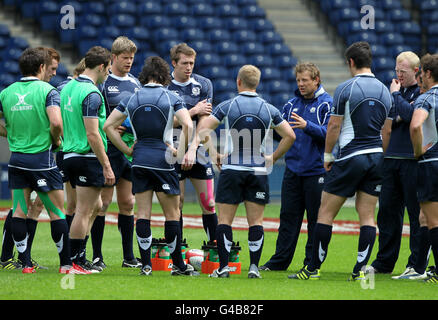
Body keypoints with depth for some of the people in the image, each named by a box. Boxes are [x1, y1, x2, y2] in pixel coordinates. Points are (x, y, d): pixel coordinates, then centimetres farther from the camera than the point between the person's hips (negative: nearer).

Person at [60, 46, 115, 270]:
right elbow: (92, 135, -21)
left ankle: (79, 257, 18)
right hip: (88, 157, -9)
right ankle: (75, 262, 0)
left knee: (95, 206, 19)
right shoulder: (92, 94, -17)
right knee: (84, 211, -3)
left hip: (69, 156, 9)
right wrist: (106, 166, -18)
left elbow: (60, 125, 18)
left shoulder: (67, 88, 11)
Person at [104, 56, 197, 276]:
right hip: (163, 160, -3)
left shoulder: (131, 99, 6)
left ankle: (146, 264, 3)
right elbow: (188, 126, -16)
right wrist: (180, 152, -6)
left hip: (140, 159, 3)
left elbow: (108, 126, 5)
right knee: (172, 214, 4)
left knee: (143, 214, 6)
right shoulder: (171, 98, -3)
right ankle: (177, 265, 7)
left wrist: (127, 150, 8)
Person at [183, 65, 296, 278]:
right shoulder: (269, 109, 3)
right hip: (258, 171, 2)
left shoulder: (228, 106, -2)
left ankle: (223, 267, -2)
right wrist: (272, 158, 9)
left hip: (231, 169, -2)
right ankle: (254, 267, 0)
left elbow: (203, 129, -8)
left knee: (225, 219, 3)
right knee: (256, 221, 5)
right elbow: (290, 136, 2)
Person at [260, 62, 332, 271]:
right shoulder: (292, 103, 13)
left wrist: (307, 126, -27)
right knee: (288, 216, 6)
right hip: (293, 169, 5)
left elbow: (329, 133, -15)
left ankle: (312, 262, 8)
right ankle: (280, 260, 10)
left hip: (316, 171, -5)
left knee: (315, 219, 1)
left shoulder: (326, 103, -4)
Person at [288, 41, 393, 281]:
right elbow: (387, 131, 12)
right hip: (375, 158, 5)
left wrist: (328, 156, 3)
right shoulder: (384, 91, 8)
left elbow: (333, 126, -8)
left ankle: (313, 268, 4)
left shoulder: (346, 89, -9)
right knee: (367, 216, 6)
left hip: (349, 158, -5)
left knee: (325, 213, 2)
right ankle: (360, 270, -1)